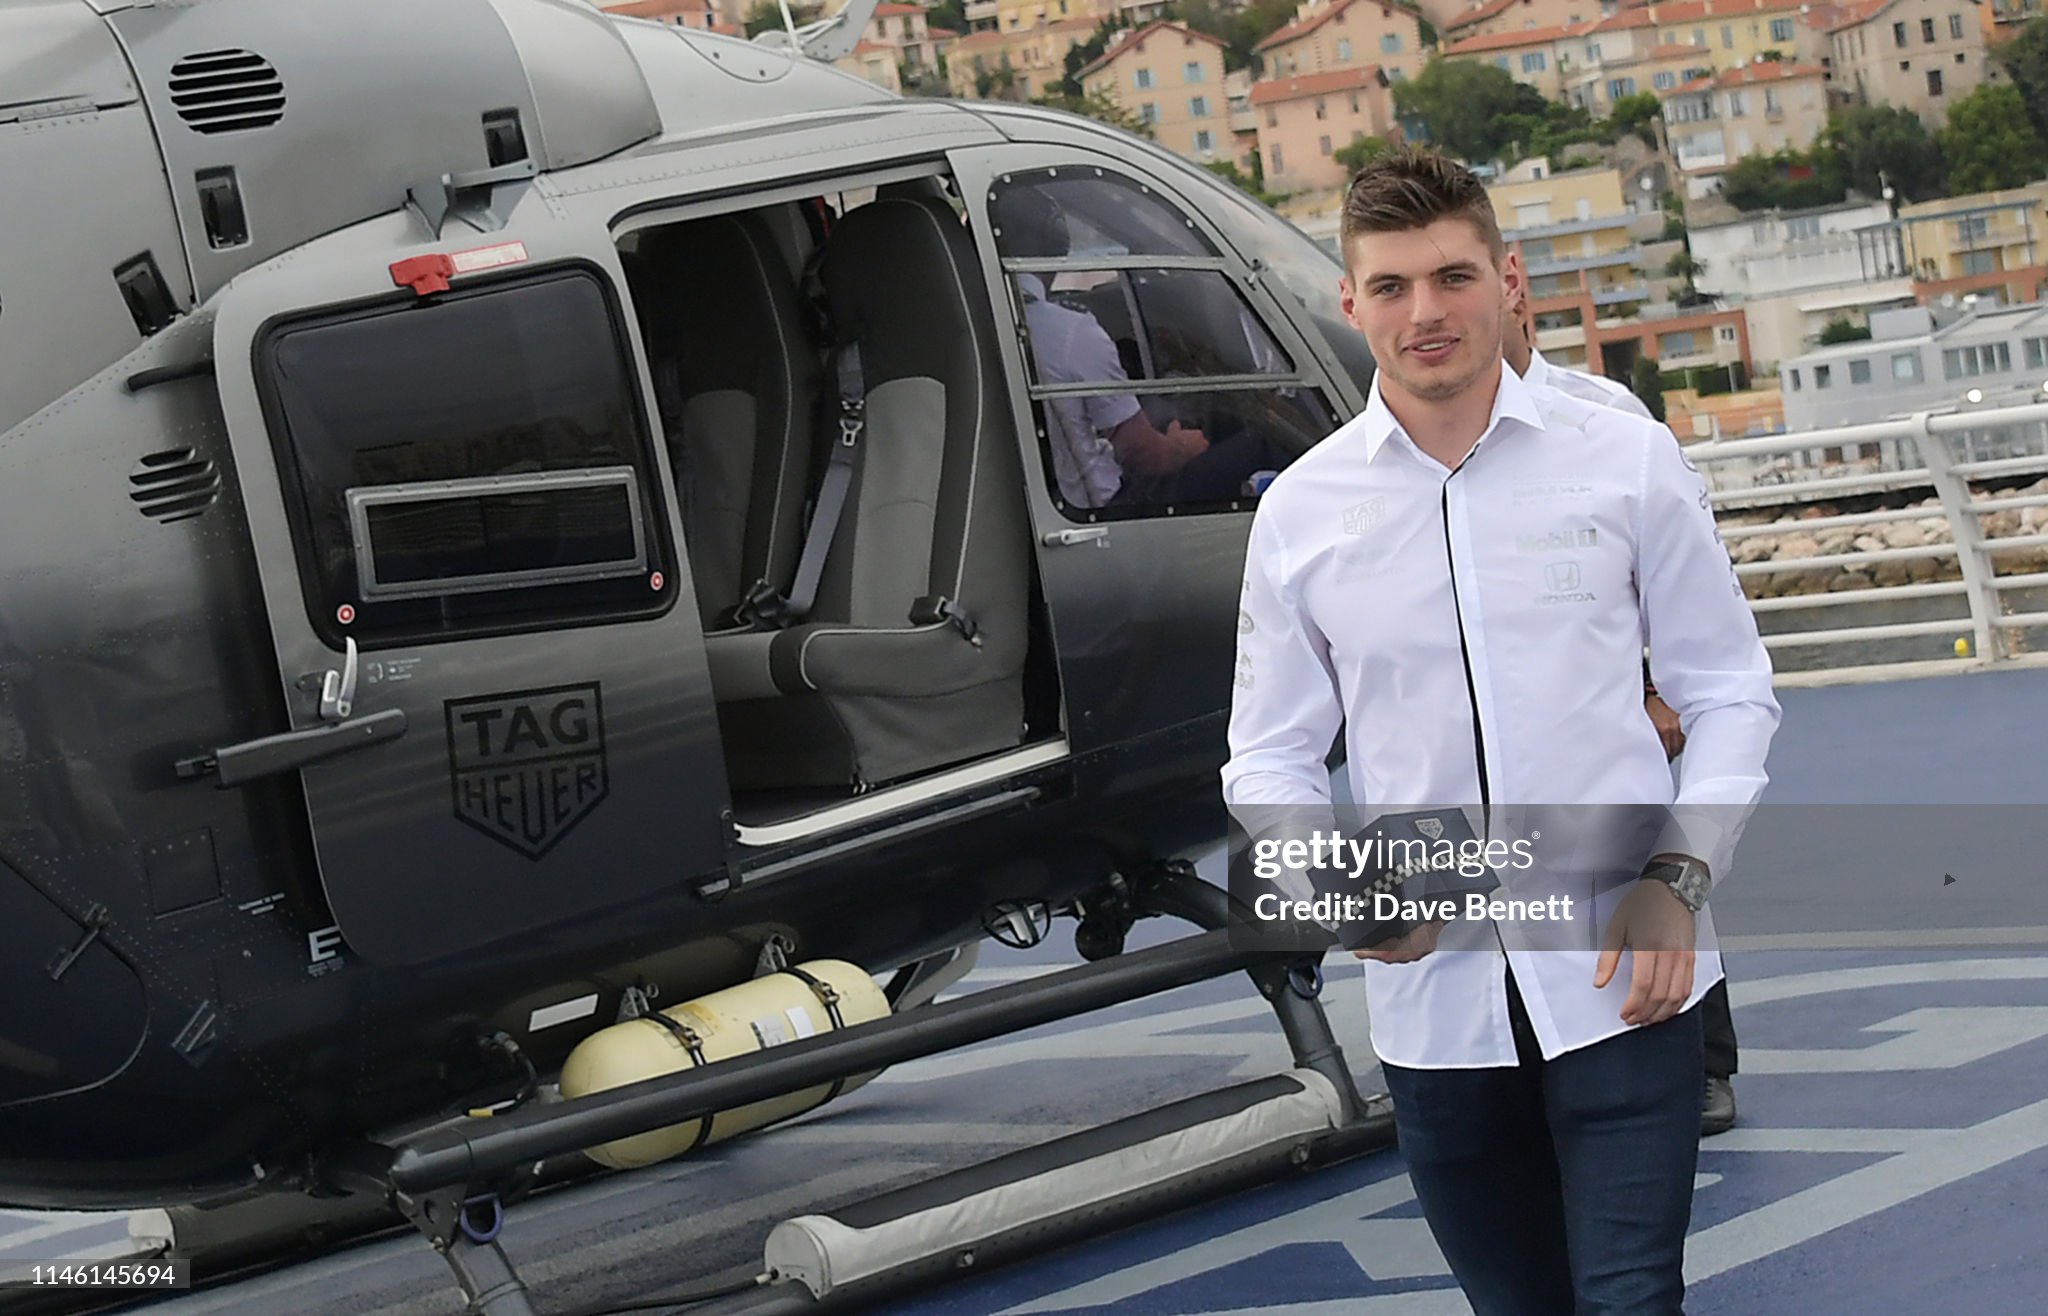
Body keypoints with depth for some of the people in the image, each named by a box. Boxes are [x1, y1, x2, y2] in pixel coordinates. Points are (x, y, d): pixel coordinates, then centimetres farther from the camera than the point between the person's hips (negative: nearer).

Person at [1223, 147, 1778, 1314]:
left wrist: (1679, 880, -8)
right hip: (1434, 992, 2)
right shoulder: (1301, 512, 4)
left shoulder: (1625, 459, 0)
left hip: (1622, 977, -2)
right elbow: (1268, 759, 10)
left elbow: (1729, 691, 6)